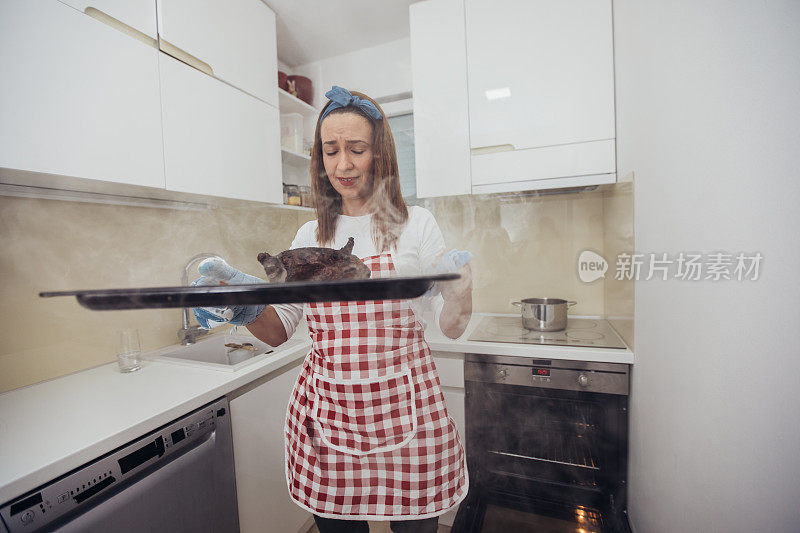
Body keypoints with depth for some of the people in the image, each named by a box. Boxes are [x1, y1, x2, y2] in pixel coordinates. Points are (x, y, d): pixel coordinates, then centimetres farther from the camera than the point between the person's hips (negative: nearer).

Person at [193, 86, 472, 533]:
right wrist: (248, 308, -13)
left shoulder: (416, 225, -2)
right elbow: (281, 330, 6)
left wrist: (459, 288, -23)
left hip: (403, 411, -2)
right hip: (326, 412, 3)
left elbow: (451, 327, -3)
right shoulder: (310, 236, 5)